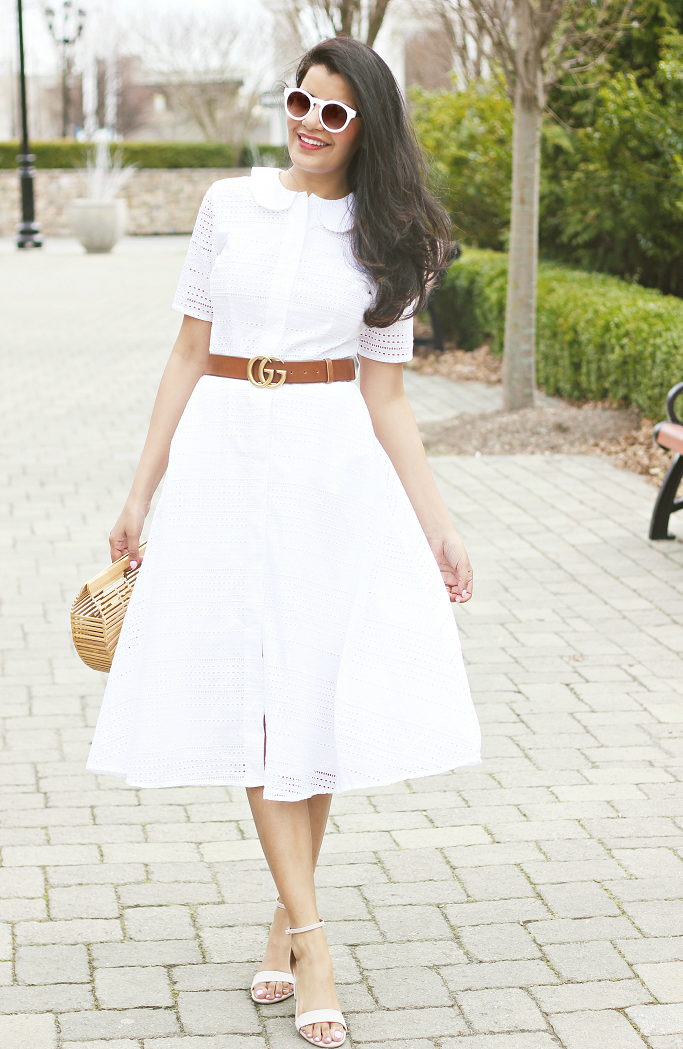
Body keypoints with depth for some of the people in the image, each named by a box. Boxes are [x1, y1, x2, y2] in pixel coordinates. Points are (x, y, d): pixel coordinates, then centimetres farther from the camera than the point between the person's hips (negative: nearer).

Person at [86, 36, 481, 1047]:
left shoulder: (388, 241, 5)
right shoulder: (229, 205, 6)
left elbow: (385, 397, 5)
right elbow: (189, 356, 8)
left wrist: (437, 525, -1)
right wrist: (140, 495, 7)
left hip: (334, 469, 0)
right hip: (226, 460, 0)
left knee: (318, 690, 0)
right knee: (251, 691, -5)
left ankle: (288, 916, 17)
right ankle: (311, 938, -3)